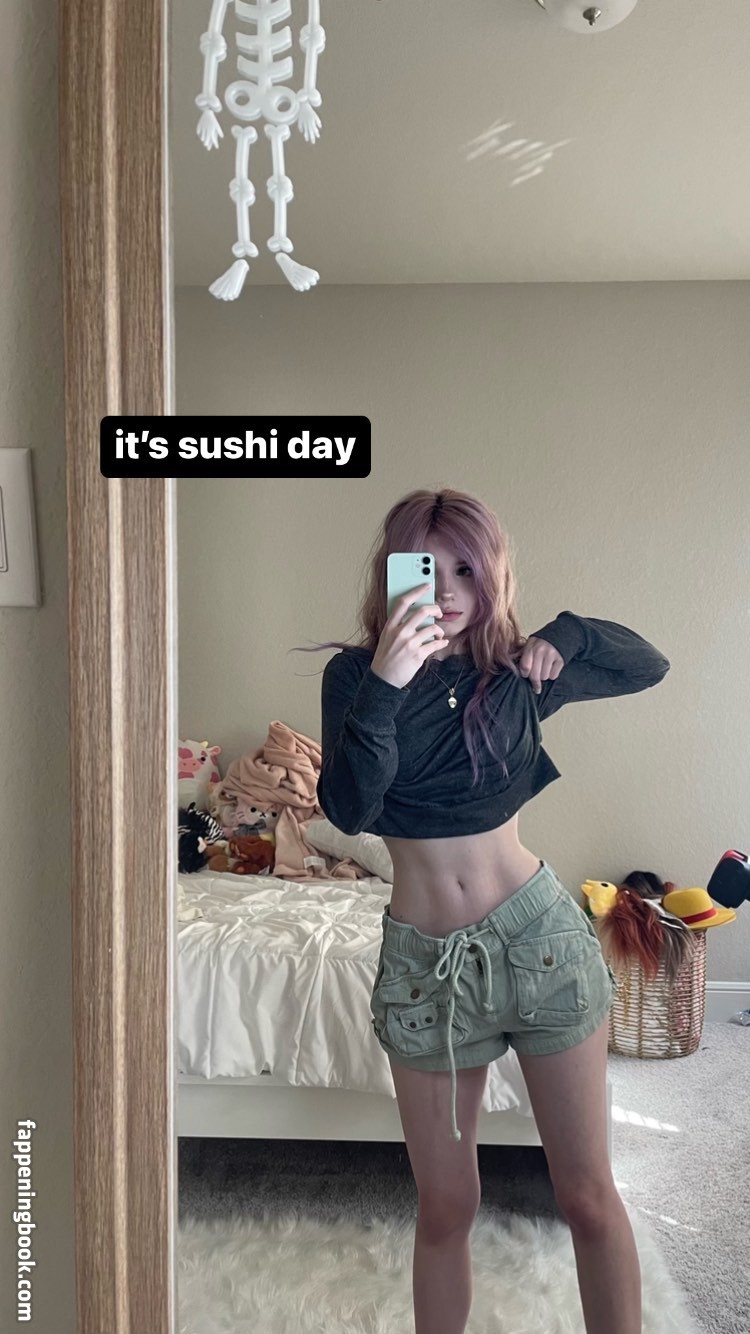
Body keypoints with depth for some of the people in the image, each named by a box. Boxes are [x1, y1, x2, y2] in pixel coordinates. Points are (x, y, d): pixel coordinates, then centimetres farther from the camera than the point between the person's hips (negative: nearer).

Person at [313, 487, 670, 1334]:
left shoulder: (515, 671, -1)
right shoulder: (356, 672, -5)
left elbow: (649, 664, 13)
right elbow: (348, 809, -18)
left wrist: (565, 639, -5)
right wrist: (385, 683, -31)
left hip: (539, 940, 1)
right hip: (423, 960, 0)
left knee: (588, 1197, 13)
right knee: (445, 1209, 15)